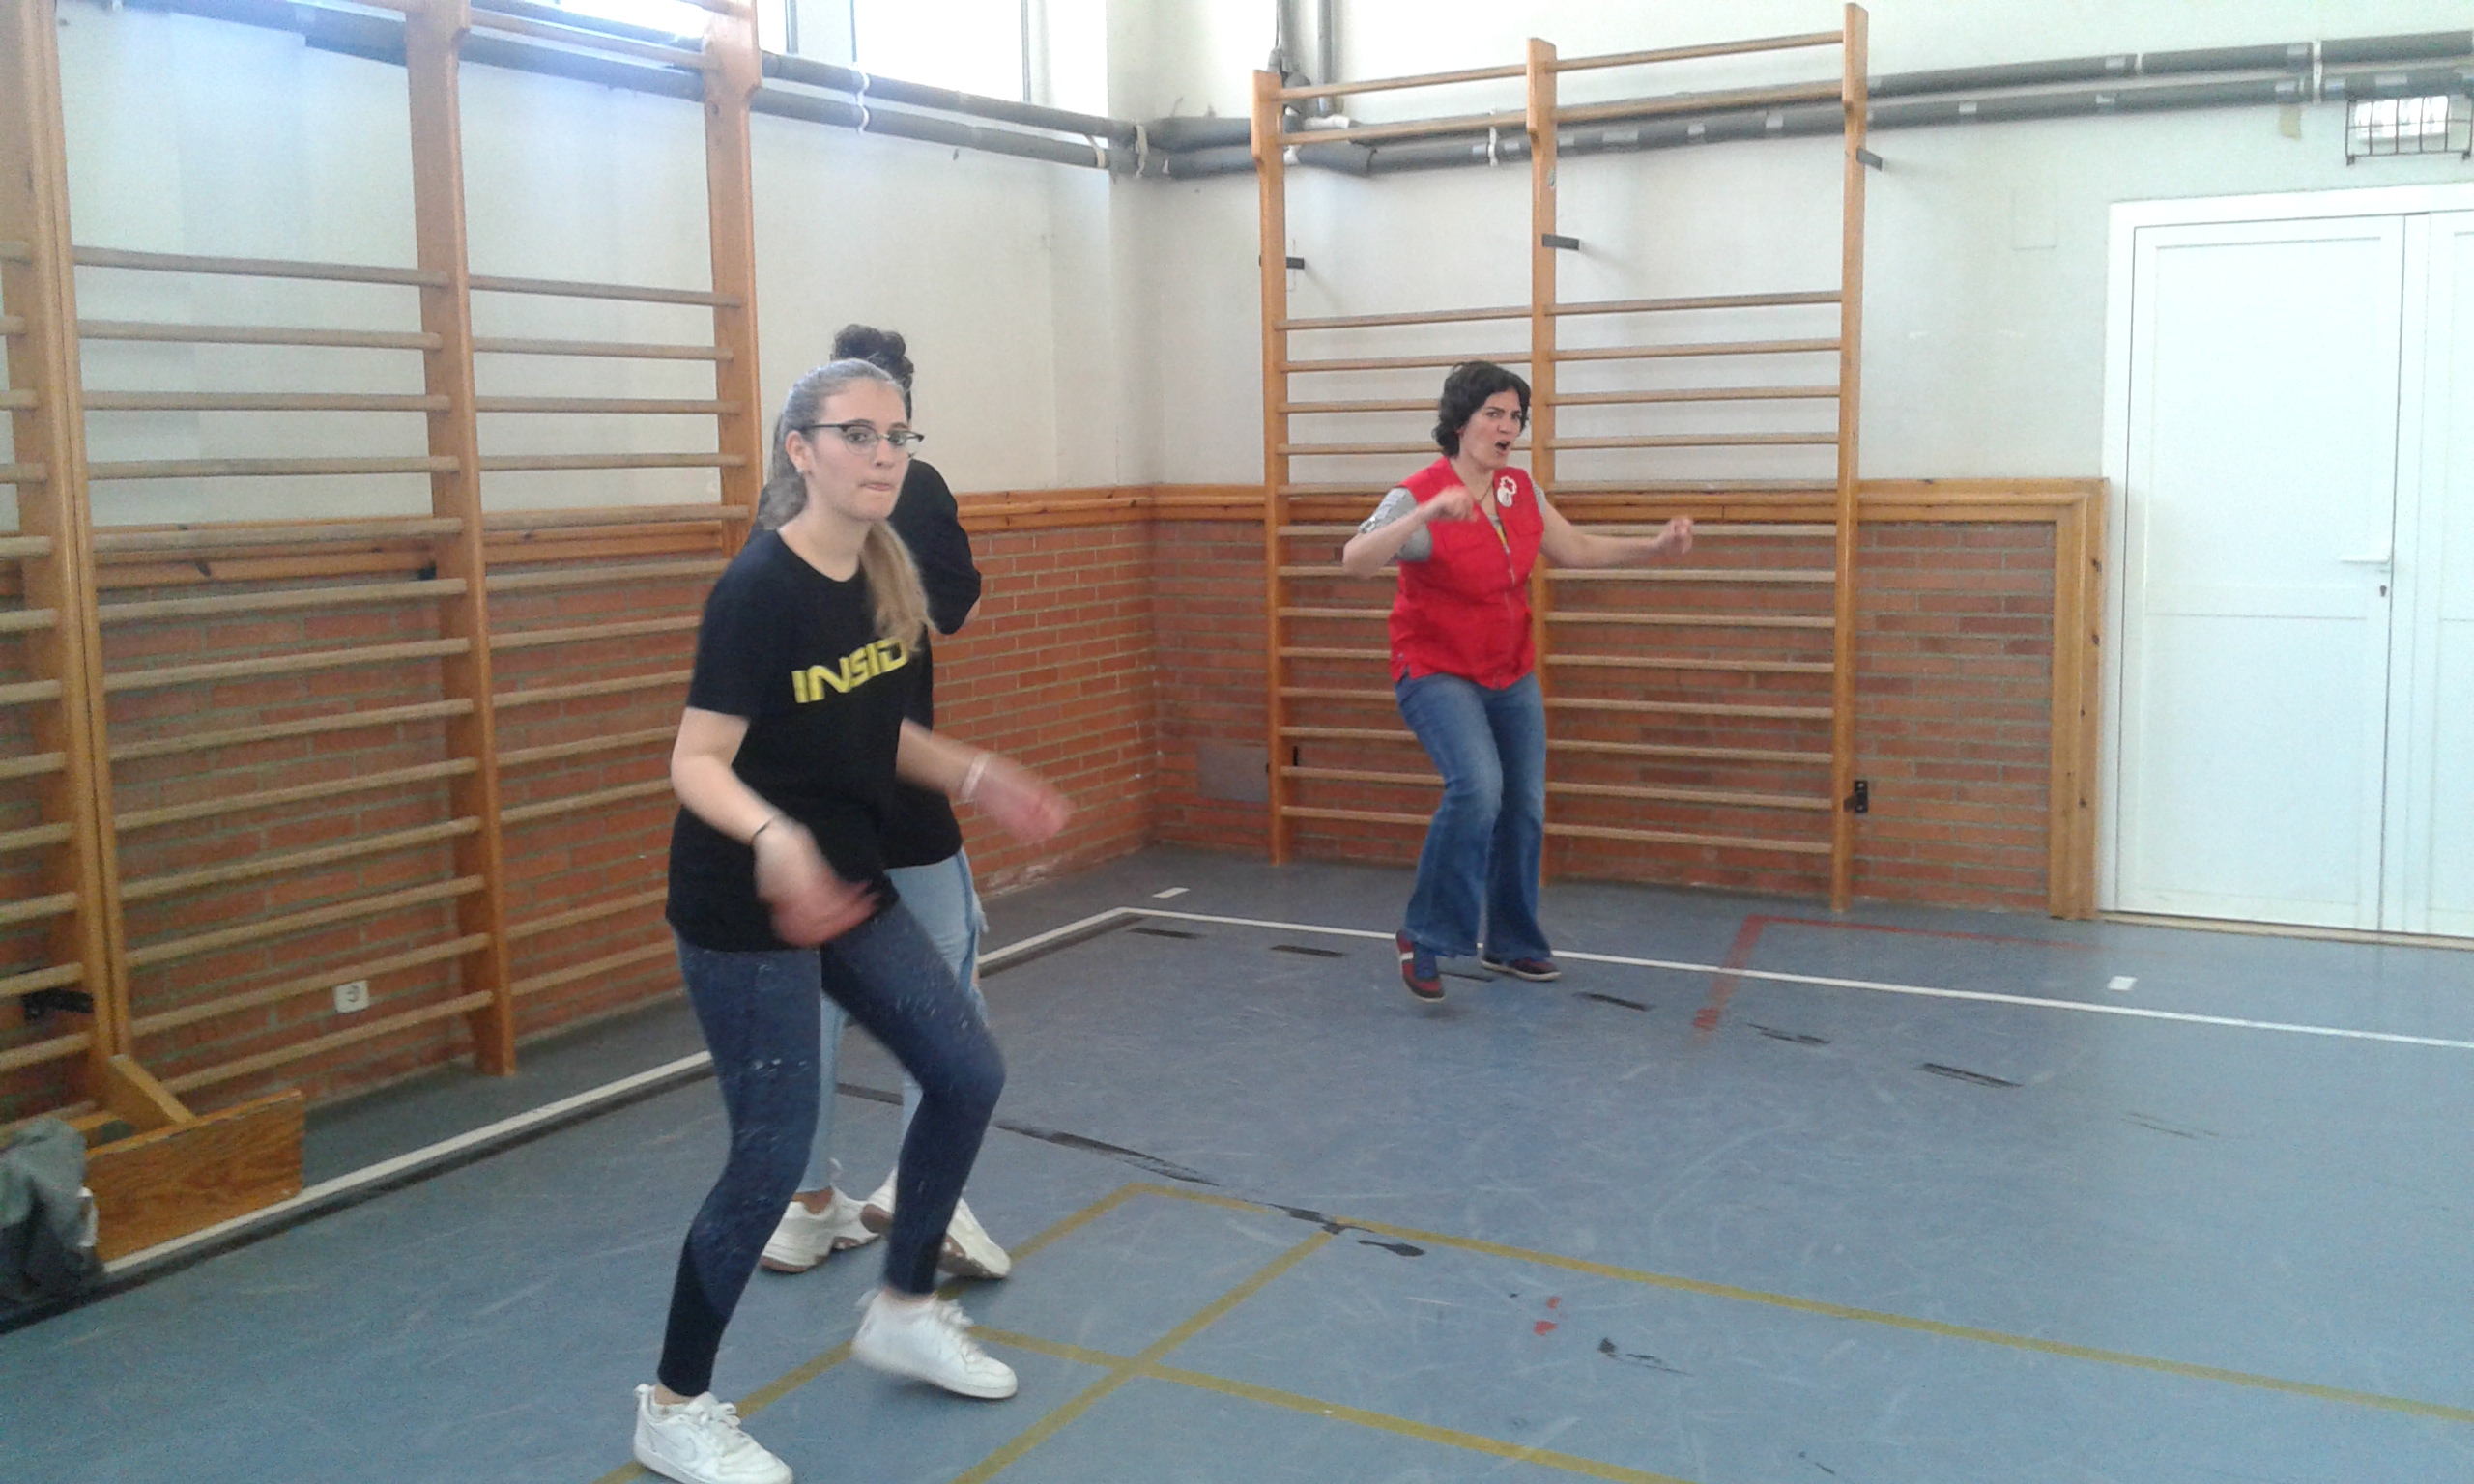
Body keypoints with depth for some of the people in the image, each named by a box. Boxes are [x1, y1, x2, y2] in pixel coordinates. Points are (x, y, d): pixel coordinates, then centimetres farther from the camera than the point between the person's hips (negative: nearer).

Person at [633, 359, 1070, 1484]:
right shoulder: (757, 590, -22)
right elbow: (697, 764, -23)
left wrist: (977, 778, 10)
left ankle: (902, 1312, 33)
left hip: (848, 888, 8)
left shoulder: (884, 575, 2)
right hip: (746, 912, -8)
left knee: (968, 1074, 12)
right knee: (773, 1151, -3)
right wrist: (772, 838, -41)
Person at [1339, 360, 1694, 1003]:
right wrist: (1428, 512, -46)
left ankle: (1511, 943, 30)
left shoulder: (1521, 489, 1)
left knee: (1525, 806, 9)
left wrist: (1655, 546, 2)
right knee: (1477, 787, -28)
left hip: (1512, 675, 7)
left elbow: (1576, 549, 14)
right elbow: (1355, 561, -34)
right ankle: (1424, 937, -11)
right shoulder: (1418, 497, -19)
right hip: (1438, 672, -7)